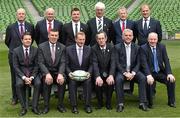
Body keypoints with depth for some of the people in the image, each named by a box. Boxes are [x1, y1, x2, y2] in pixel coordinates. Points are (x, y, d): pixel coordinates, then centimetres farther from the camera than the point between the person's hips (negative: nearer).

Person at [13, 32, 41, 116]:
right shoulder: (16, 51, -1)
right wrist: (24, 77, -18)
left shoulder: (35, 50, 0)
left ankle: (34, 106, -16)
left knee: (38, 83, -29)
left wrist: (32, 77, -16)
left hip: (33, 72, 1)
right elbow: (16, 66, -4)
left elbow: (36, 65, 0)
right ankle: (23, 107, -17)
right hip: (21, 73, 0)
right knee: (19, 84, -31)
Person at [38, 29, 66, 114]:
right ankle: (46, 105, -17)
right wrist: (47, 74, -25)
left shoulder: (62, 47, 4)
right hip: (46, 71, -1)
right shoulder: (42, 46, -1)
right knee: (46, 81, -32)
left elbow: (62, 63, -3)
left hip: (58, 72, 1)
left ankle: (60, 105, -13)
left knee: (62, 81, -29)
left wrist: (60, 74, -23)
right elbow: (41, 62, -8)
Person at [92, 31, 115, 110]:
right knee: (98, 82, -29)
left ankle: (108, 103, -4)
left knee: (111, 81, -28)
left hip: (109, 72, 1)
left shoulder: (111, 47, -4)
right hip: (99, 72, 0)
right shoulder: (94, 48, -6)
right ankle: (100, 102, -3)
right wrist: (98, 76, -33)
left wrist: (111, 75, -30)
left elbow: (113, 62, -13)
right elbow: (95, 63, -16)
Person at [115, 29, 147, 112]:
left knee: (143, 78, -25)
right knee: (118, 79, -33)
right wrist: (125, 73, -18)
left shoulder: (136, 48, 7)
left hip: (133, 71, 2)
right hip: (121, 71, -2)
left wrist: (133, 73, -14)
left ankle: (142, 103, -19)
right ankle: (120, 104, -25)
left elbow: (138, 63, 4)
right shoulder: (117, 47, -1)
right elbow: (117, 63, -7)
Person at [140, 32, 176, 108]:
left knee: (171, 80, -18)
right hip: (149, 73, -4)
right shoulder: (143, 48, -8)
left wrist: (169, 73, -15)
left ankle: (171, 102, 1)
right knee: (149, 82, -32)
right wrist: (149, 75, -33)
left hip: (160, 72, 4)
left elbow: (166, 61, -1)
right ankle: (150, 103, -11)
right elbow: (144, 63, -18)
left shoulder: (162, 47, 4)